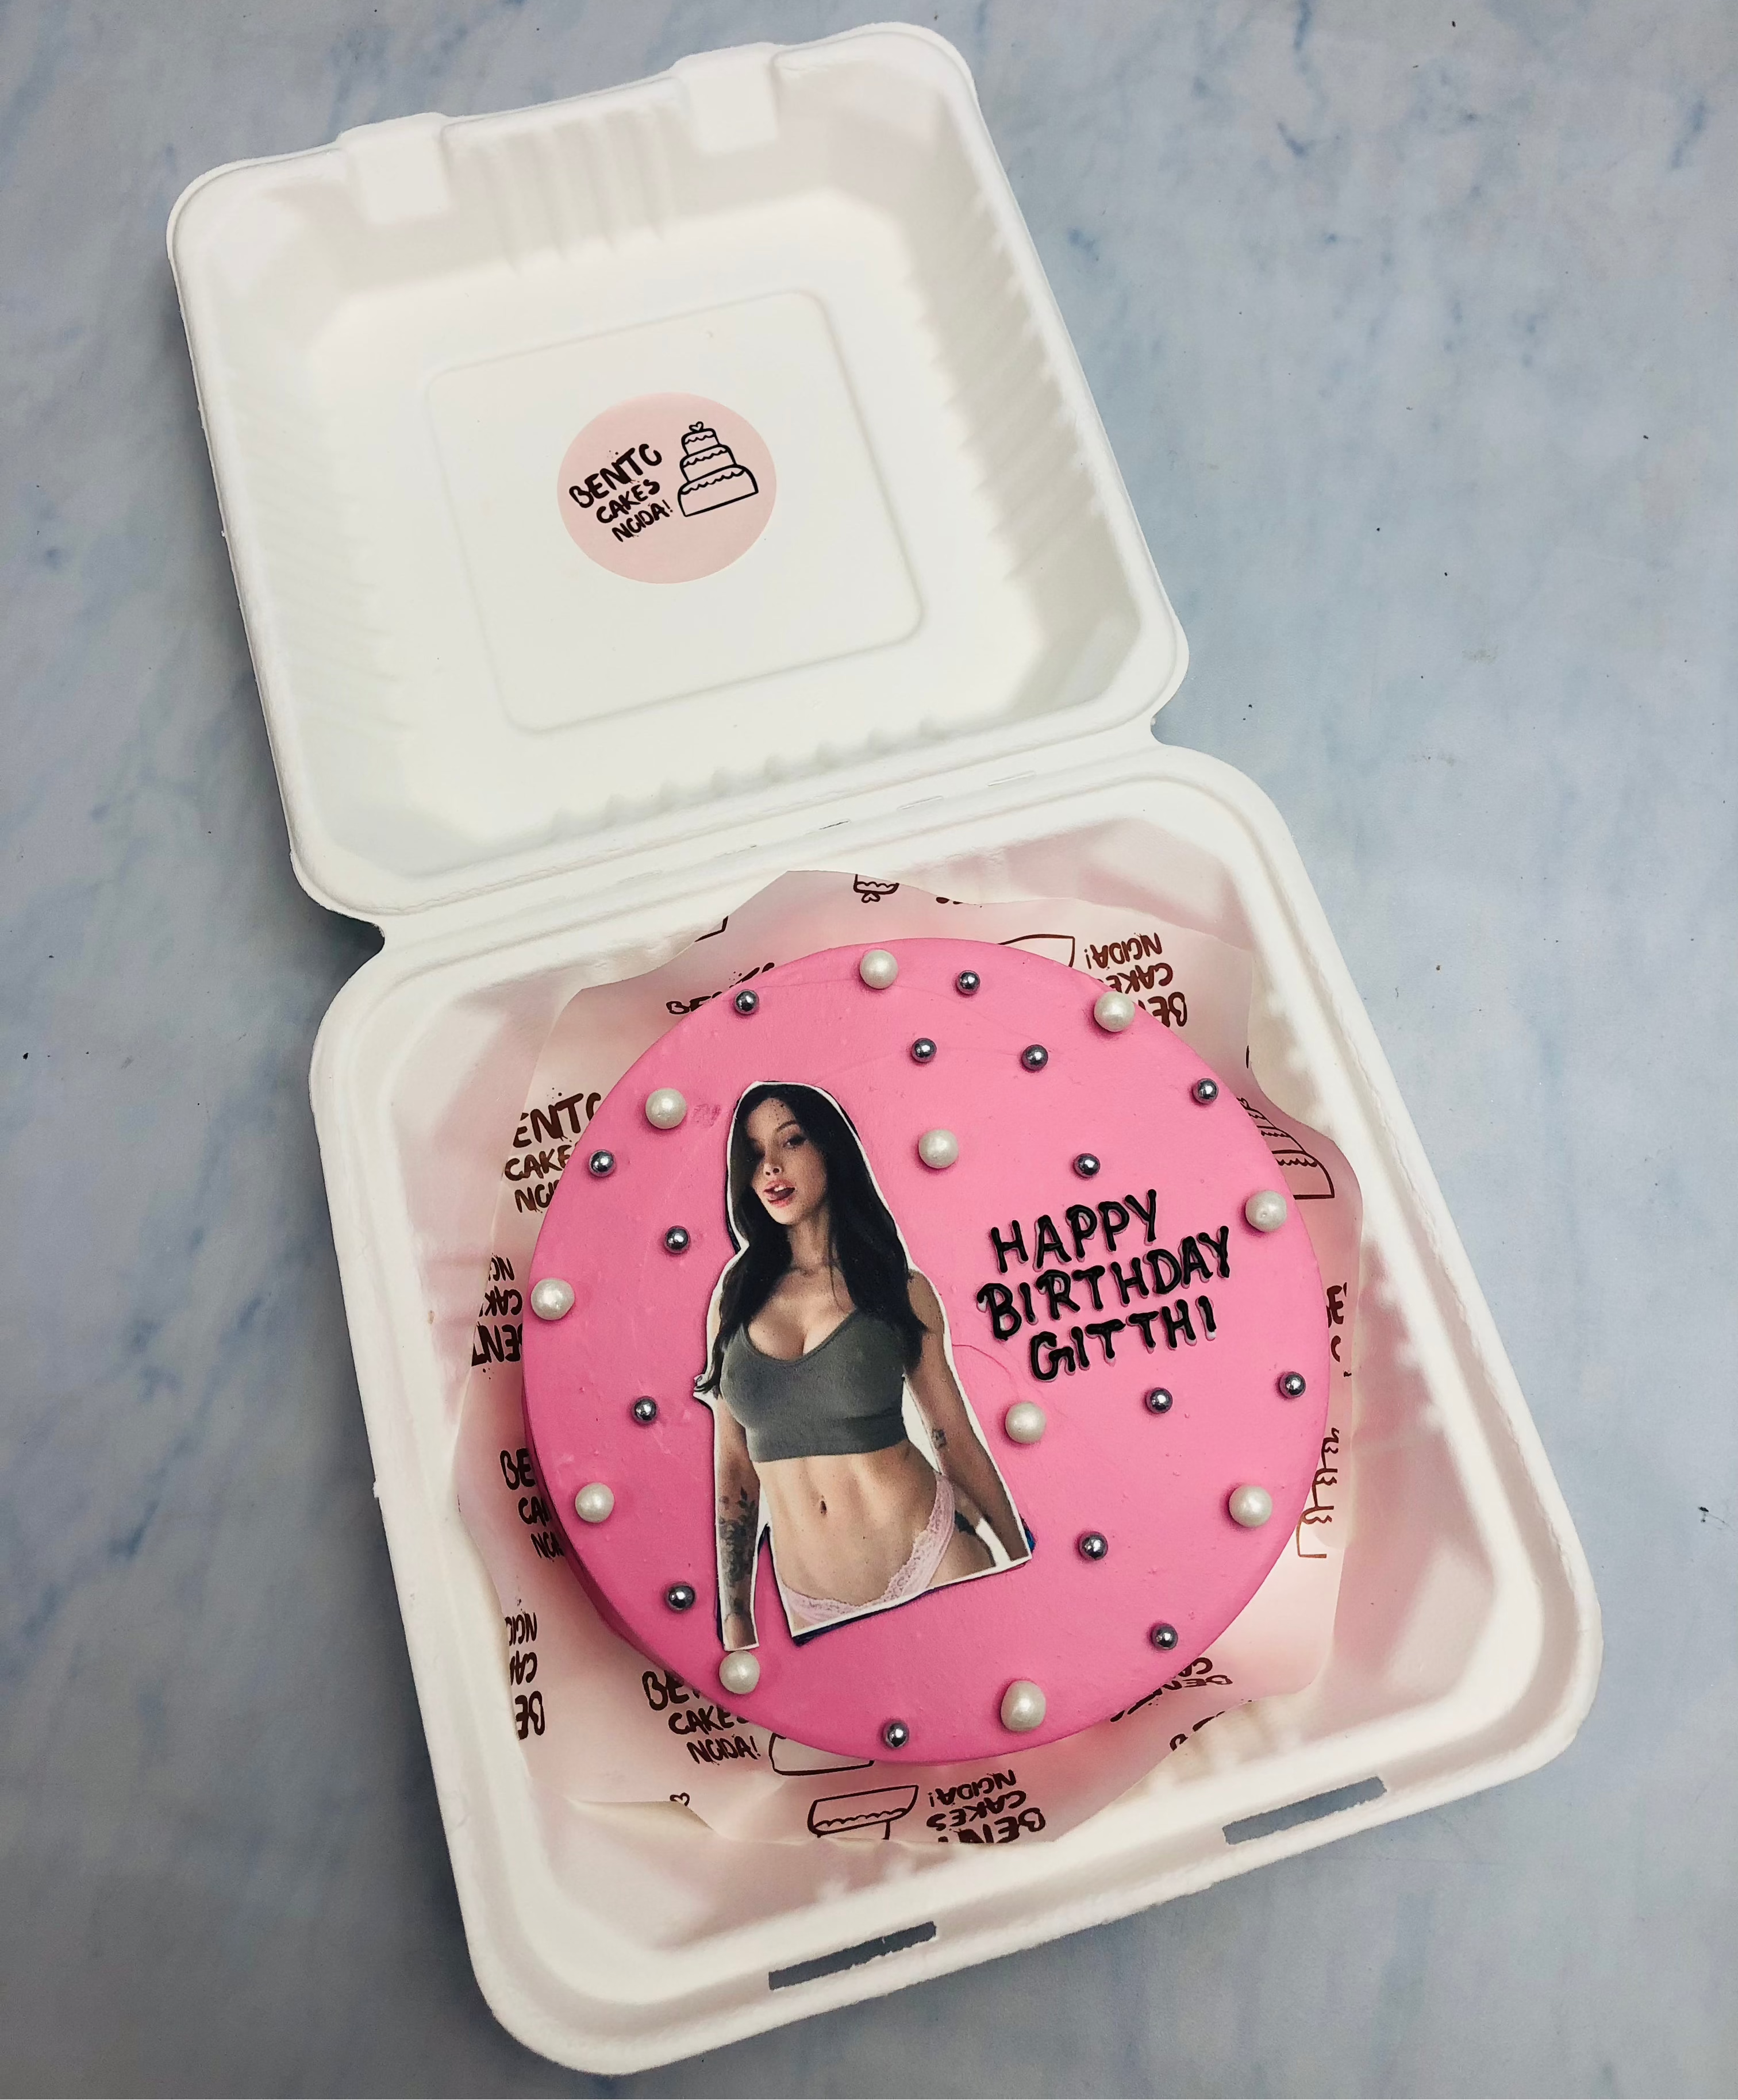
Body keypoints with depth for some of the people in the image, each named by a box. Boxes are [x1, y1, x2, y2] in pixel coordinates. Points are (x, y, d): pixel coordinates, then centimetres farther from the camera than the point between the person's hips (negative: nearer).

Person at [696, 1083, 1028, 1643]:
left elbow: (957, 1441, 3)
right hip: (813, 1609, 2)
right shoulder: (735, 1297, 2)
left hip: (935, 1568, -1)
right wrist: (735, 1624, 5)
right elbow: (733, 1466, 6)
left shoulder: (901, 1288, -2)